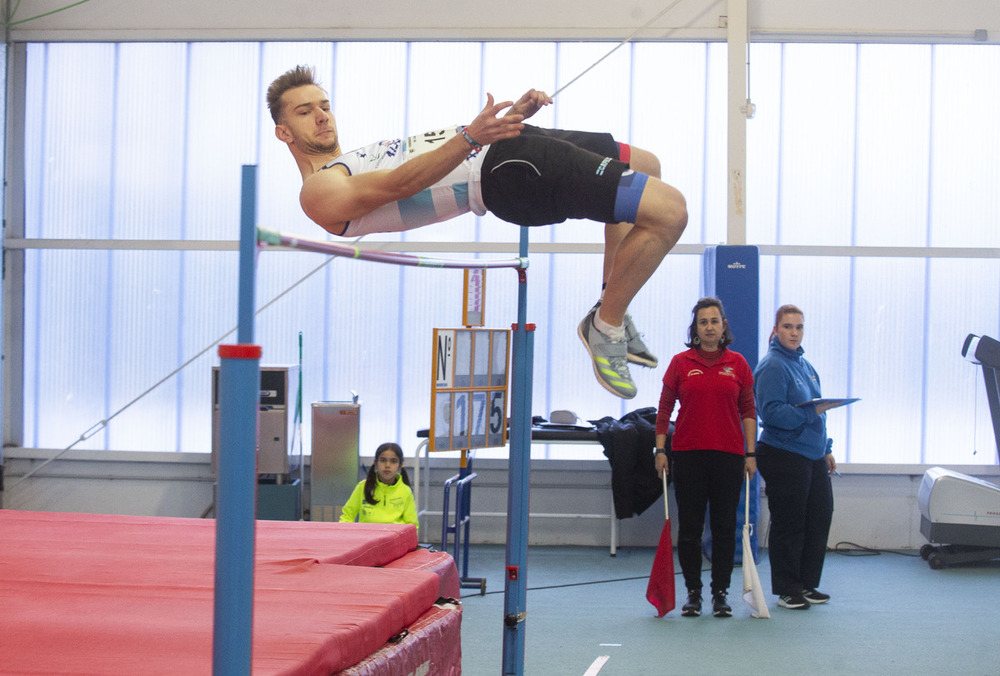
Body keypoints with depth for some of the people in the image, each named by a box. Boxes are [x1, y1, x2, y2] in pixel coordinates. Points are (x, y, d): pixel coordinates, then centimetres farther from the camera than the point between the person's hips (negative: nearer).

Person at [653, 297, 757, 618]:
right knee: (689, 526, 3)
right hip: (688, 453, 0)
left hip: (728, 454, 0)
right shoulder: (681, 363, 3)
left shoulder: (737, 363, 5)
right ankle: (693, 592, 13)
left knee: (724, 526, 3)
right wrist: (660, 450, -1)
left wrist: (751, 453, 2)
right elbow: (664, 408, 5)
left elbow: (748, 411, 7)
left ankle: (720, 593, 12)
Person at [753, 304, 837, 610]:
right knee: (788, 525, -2)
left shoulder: (804, 365, 16)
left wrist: (826, 448, 22)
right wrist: (811, 412, -25)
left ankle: (807, 585, 20)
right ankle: (787, 590, 8)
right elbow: (771, 413, -20)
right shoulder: (772, 366, -11)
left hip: (812, 455, 9)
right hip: (784, 455, -9)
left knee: (820, 519, 9)